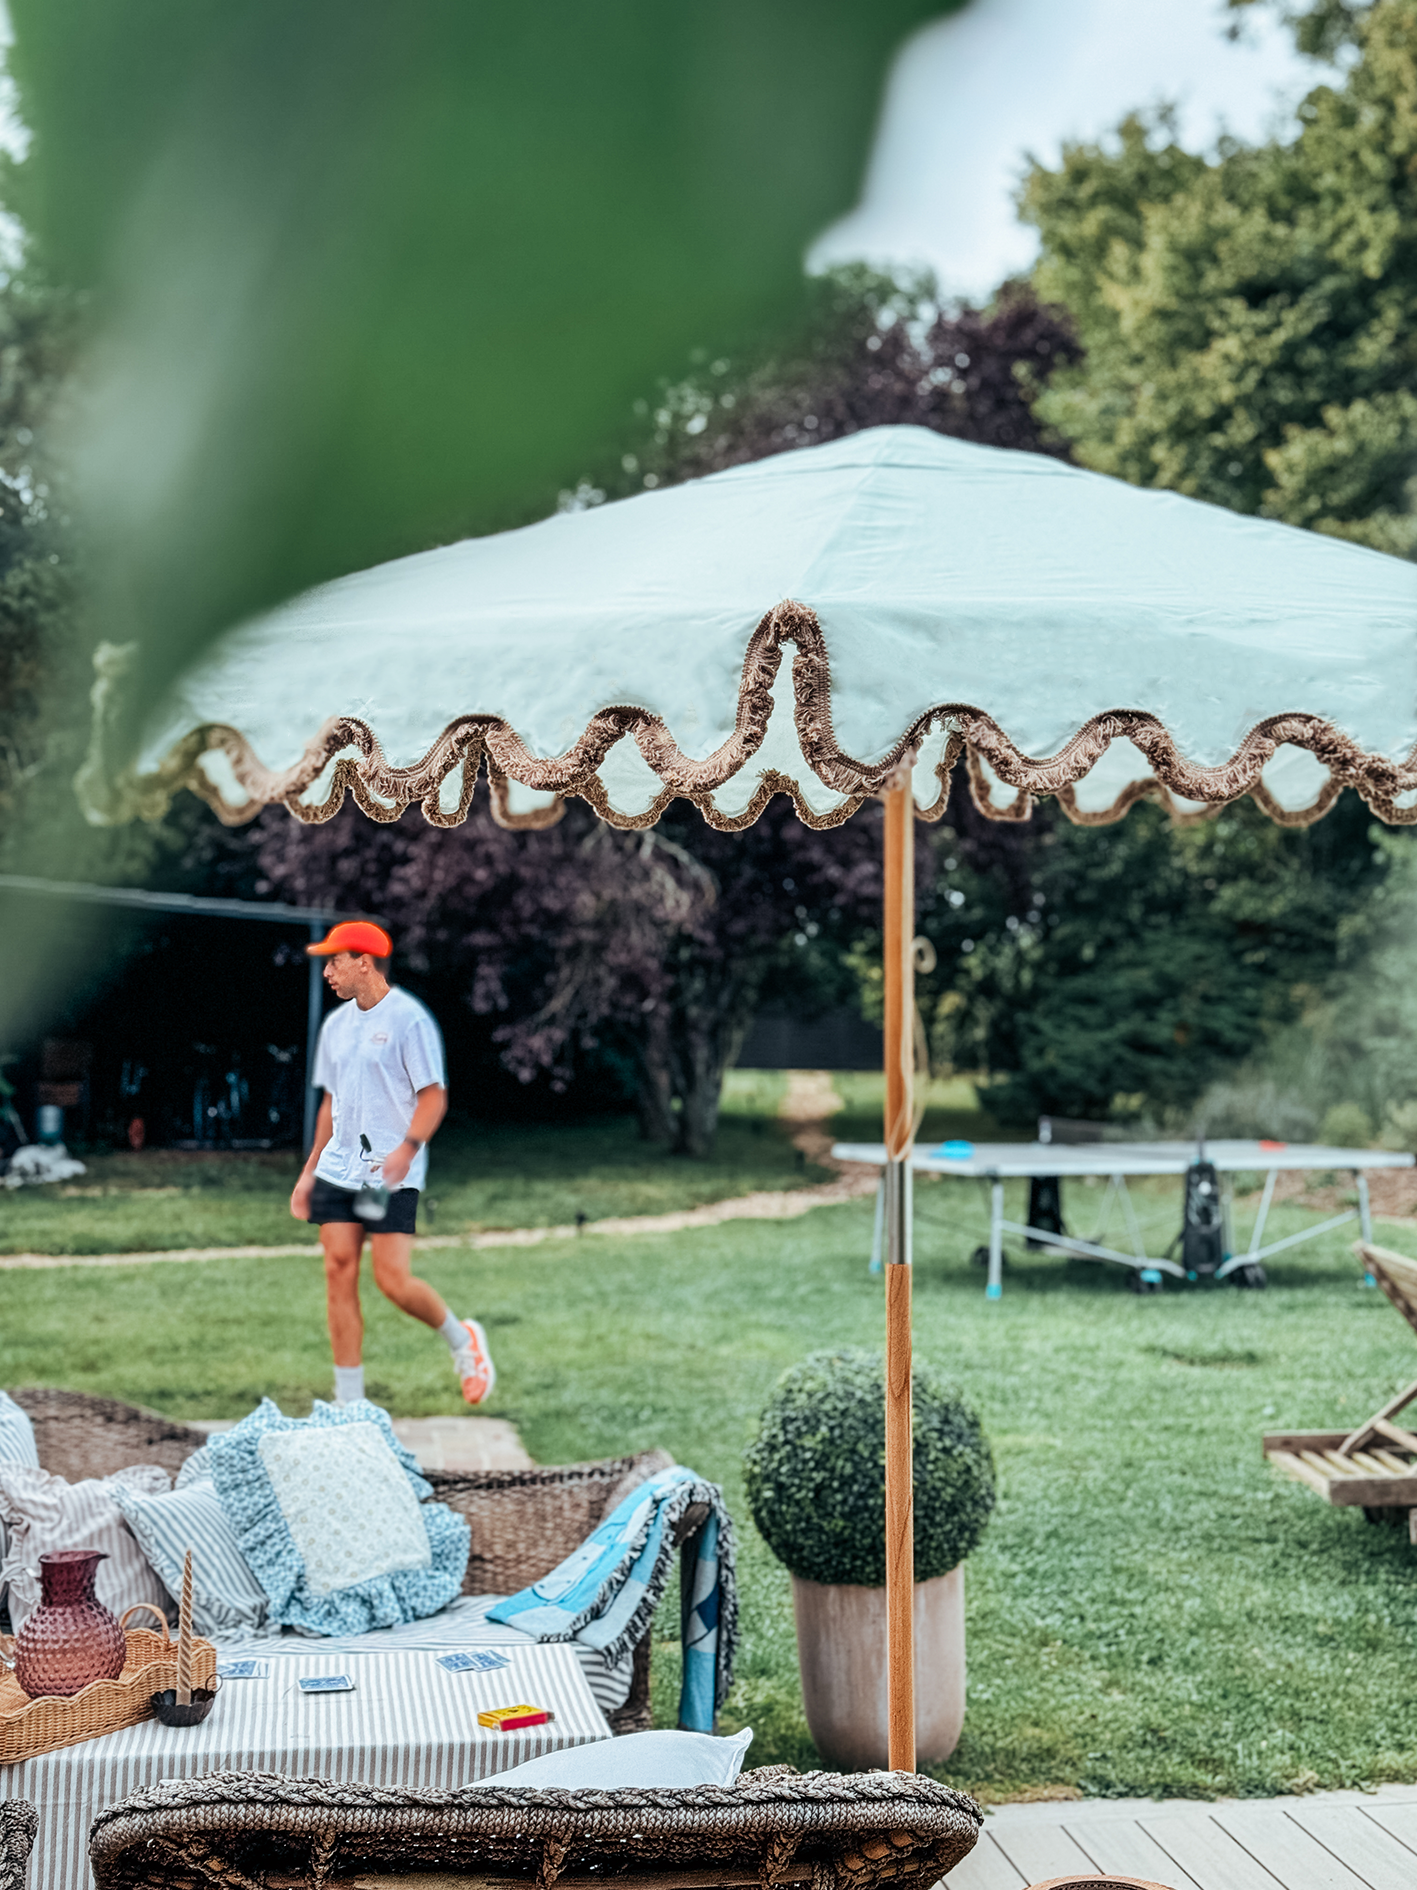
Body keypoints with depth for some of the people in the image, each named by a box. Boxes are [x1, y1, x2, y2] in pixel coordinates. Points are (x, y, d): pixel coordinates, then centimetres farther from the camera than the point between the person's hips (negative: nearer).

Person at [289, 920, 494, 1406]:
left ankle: (462, 1340, 16)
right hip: (338, 1169, 6)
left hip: (390, 1175, -6)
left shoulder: (408, 1019, -8)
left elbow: (434, 1095, -11)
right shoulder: (335, 1024, 14)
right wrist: (309, 1172, 20)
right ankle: (348, 1402, 3)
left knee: (393, 1279, -13)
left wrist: (407, 1149, -26)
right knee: (339, 1272, -2)